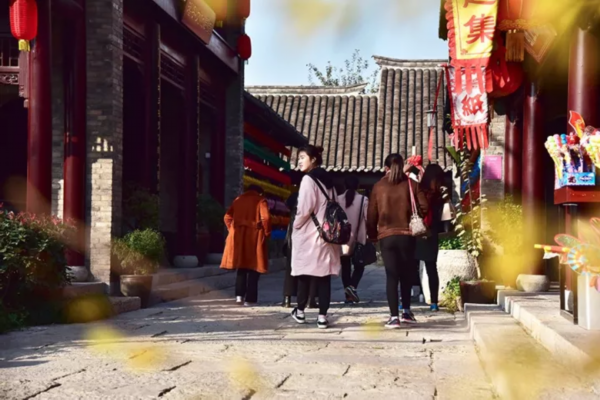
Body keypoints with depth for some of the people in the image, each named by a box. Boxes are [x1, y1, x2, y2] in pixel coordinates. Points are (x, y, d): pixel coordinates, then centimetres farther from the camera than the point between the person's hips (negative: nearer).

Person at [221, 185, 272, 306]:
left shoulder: (238, 200, 13)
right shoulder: (261, 201, 0)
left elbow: (227, 217, 9)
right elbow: (265, 218, -13)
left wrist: (232, 230, 17)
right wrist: (267, 232, -1)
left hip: (238, 237, 4)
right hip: (254, 237, -4)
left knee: (242, 267, 14)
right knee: (253, 267, 2)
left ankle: (239, 295, 4)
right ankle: (250, 299, -2)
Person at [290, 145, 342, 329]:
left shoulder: (308, 179, -10)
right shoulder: (328, 180, 13)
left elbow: (305, 209, -16)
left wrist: (296, 225, -1)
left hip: (308, 234, -6)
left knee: (304, 274, 8)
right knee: (324, 275, 1)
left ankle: (300, 312, 19)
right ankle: (322, 316, -2)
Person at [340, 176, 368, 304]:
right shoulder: (363, 200, -6)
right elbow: (368, 218, -7)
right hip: (358, 238, -1)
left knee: (345, 267, 9)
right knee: (359, 266, 10)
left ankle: (348, 295, 8)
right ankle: (352, 286, -15)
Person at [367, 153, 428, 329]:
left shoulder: (378, 186, 2)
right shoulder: (411, 184, 1)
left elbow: (371, 214, 3)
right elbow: (424, 207, -4)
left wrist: (372, 235, 16)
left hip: (386, 237, 0)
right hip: (406, 235, 0)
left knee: (391, 276, 1)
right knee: (406, 274, 17)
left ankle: (394, 317, -5)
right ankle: (406, 311, 26)